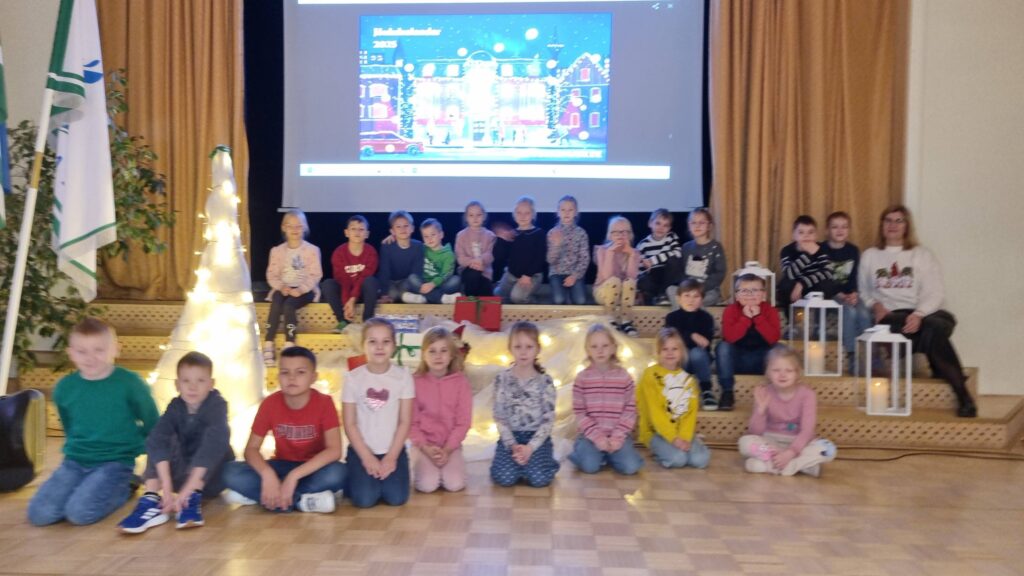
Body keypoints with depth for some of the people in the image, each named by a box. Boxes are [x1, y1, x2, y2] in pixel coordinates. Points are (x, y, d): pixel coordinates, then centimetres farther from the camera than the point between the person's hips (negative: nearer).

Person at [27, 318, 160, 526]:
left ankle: (121, 489, 3)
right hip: (74, 461, 4)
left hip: (116, 461, -4)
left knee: (80, 512, -25)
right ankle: (87, 487, 9)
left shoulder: (129, 382, -11)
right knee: (39, 513, -14)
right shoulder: (64, 387, 2)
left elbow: (152, 424, 2)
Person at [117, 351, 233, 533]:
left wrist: (189, 488, -47)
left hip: (212, 477, -3)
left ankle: (193, 499, -35)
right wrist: (166, 486, -44)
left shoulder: (217, 404, -20)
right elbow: (157, 440, -29)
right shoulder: (175, 406, -11)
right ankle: (152, 501, -34)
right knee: (158, 440, -19)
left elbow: (213, 443, -37)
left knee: (216, 436, -29)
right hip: (182, 472, 3)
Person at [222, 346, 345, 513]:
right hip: (282, 466, 2)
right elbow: (251, 448, -10)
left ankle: (257, 495, -23)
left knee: (336, 473, -36)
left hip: (313, 468, -2)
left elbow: (334, 450, -25)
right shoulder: (270, 403, -10)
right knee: (231, 472, -23)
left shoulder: (324, 403, -17)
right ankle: (303, 501, -27)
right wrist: (267, 474, -32)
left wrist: (294, 476, -34)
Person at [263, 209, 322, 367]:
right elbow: (272, 274, 5)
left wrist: (301, 289, -20)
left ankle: (289, 347, -28)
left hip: (304, 290, -2)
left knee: (288, 305, -32)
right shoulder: (277, 250, 11)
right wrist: (281, 287, -16)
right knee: (276, 305, -30)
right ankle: (268, 348, -31)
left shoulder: (312, 250, 2)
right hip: (283, 289, 3)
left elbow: (315, 275, -5)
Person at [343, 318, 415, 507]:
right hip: (361, 450, -1)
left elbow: (405, 422, -4)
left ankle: (383, 479, 16)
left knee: (396, 498, -15)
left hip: (393, 450, 1)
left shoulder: (403, 376, -5)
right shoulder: (354, 378, -6)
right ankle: (353, 481, 15)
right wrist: (366, 457, -10)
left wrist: (392, 457, -10)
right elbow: (349, 424, -4)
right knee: (364, 499, -17)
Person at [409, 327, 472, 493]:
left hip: (451, 444, 1)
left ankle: (447, 464, 11)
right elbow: (411, 422, -3)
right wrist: (425, 448, -14)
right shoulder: (415, 382, -6)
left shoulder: (460, 381, -5)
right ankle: (421, 466, 11)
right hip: (424, 444, 0)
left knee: (455, 484, -20)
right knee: (427, 484, -21)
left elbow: (463, 421, -4)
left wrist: (447, 449, -14)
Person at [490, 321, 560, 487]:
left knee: (538, 478, -24)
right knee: (504, 478, -22)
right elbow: (499, 417, -1)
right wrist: (512, 445, -13)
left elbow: (548, 420, -5)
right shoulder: (502, 379, -1)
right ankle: (516, 459, 10)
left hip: (537, 437, -1)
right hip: (510, 437, 1)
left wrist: (530, 447, -16)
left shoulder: (545, 382, -3)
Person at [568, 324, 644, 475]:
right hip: (591, 435, -1)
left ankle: (610, 454, 9)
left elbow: (630, 411, 0)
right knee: (589, 466, -26)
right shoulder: (582, 378, -1)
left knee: (630, 467, -22)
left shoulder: (624, 377, 1)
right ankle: (581, 450, 7)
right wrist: (597, 437, -13)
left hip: (618, 435, 1)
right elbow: (579, 413, -2)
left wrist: (617, 437, -12)